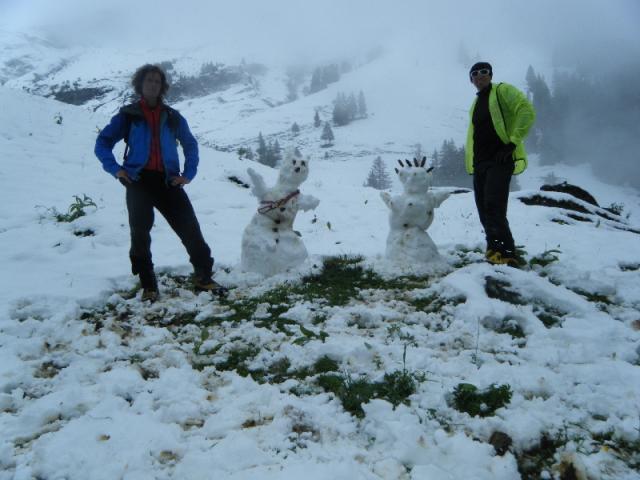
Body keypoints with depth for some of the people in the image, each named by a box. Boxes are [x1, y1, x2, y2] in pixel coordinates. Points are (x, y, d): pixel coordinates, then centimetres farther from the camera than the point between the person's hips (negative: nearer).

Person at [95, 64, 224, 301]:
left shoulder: (172, 117, 14)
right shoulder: (128, 115, 8)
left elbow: (190, 144, 22)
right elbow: (103, 142, 9)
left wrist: (188, 173, 9)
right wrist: (115, 168, -6)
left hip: (168, 181, 2)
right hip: (139, 180, -1)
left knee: (190, 227, -6)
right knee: (140, 232, -8)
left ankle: (204, 276, 7)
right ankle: (148, 285, 3)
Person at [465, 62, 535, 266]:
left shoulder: (503, 91, 0)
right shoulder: (476, 103, 22)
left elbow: (527, 111, -12)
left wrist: (512, 142, -17)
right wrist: (470, 163, 18)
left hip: (500, 159, -8)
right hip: (479, 162, 8)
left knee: (493, 208, -20)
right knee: (484, 211, 6)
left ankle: (507, 256, -18)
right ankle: (495, 250, 15)